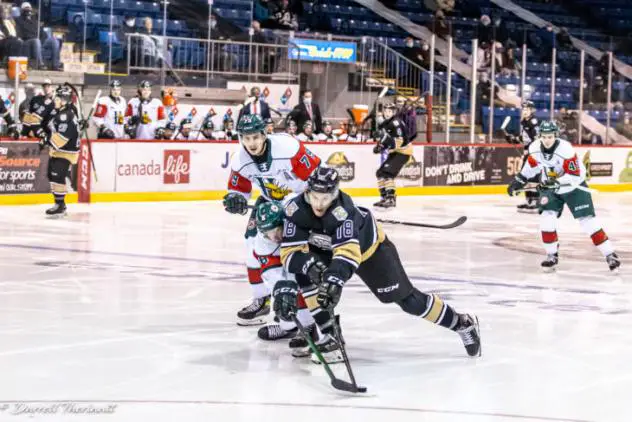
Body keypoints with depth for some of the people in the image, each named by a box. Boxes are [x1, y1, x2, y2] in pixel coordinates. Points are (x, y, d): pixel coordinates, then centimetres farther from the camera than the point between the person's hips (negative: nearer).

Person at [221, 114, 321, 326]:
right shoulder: (240, 161, -16)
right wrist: (235, 199, -23)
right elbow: (239, 188, 1)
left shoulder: (288, 147, -34)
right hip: (270, 200, 6)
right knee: (254, 242, 0)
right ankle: (261, 300, 14)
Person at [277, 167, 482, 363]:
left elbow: (348, 251, -52)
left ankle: (463, 323, 16)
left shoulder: (342, 210, -41)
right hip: (326, 250, 4)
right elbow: (290, 252, -28)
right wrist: (309, 265, -48)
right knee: (306, 274, -23)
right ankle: (327, 336, -10)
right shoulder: (296, 210, -28)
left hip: (369, 247, -4)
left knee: (406, 298, -1)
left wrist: (335, 279, -68)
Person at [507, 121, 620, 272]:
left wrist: (558, 182, -41)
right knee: (546, 218, -11)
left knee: (587, 220, -9)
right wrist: (519, 180, 9)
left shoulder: (566, 150, -31)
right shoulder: (535, 148, -15)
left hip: (574, 187, -5)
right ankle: (552, 255, 5)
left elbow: (575, 176, -29)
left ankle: (610, 254, -4)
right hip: (550, 188, 5)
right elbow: (532, 164, 7)